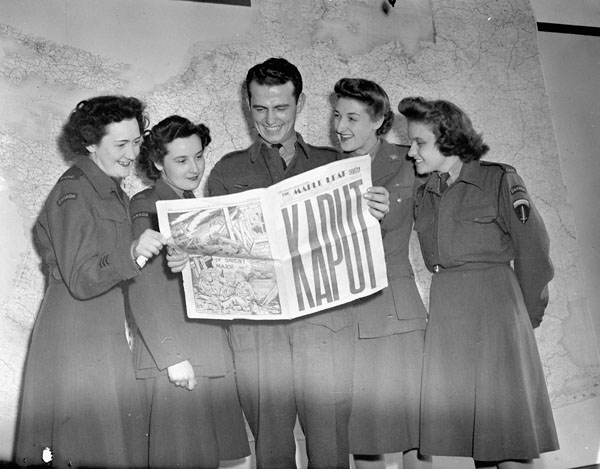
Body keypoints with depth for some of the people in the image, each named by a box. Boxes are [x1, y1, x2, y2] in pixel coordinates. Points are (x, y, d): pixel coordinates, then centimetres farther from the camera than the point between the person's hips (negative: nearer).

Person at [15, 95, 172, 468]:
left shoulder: (115, 194, 16)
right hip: (77, 340, -8)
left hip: (111, 337, 8)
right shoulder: (72, 193, -12)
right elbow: (80, 281, -18)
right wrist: (133, 253, -31)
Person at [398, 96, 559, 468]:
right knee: (468, 421, 7)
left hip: (494, 304, -5)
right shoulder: (424, 195, 11)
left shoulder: (500, 180, -4)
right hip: (444, 312, 5)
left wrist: (526, 316, 4)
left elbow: (534, 255, -2)